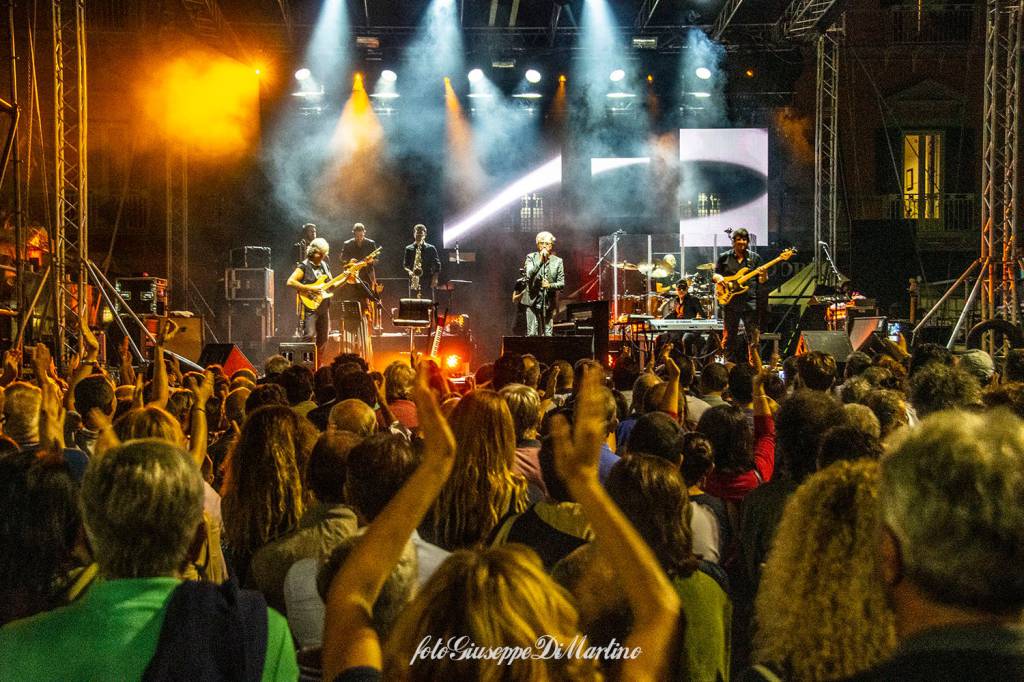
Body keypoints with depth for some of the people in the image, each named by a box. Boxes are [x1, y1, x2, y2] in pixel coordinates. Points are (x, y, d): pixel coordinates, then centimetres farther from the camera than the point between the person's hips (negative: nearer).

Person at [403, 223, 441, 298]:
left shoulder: (431, 248, 6)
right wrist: (409, 271, -10)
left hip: (428, 282, -1)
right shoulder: (409, 249, 10)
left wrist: (435, 279, -7)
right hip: (414, 281, 1)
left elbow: (437, 265, 5)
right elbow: (405, 265, 12)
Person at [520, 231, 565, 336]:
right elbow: (529, 275, -13)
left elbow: (562, 283, 4)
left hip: (548, 303, 2)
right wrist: (540, 261, -18)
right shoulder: (531, 257, 3)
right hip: (533, 301, -2)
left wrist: (550, 285, -15)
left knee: (547, 335, 0)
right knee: (532, 334, -7)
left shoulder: (557, 261, 7)